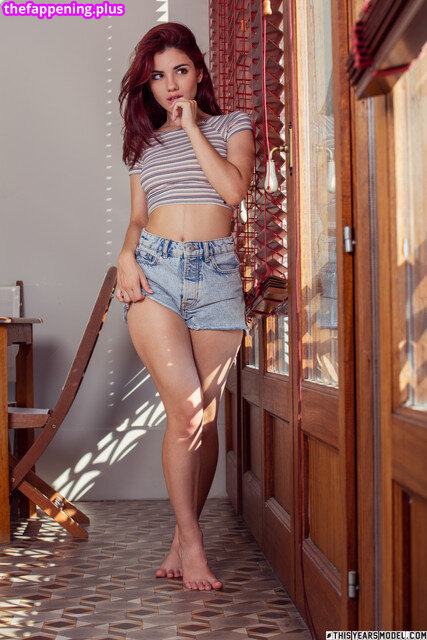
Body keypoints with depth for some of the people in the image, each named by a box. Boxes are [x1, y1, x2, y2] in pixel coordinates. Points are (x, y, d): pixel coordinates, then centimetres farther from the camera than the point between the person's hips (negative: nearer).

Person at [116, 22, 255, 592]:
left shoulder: (233, 126, 14)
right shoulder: (145, 143, 20)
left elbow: (235, 188, -5)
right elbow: (138, 218, 18)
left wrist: (192, 126, 0)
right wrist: (127, 255, -2)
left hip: (217, 273, 0)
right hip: (155, 271, 0)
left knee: (205, 415, 0)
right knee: (185, 408, -13)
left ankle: (183, 536, 16)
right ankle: (191, 544, -2)